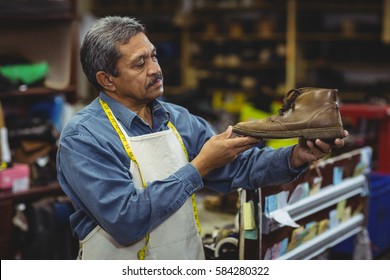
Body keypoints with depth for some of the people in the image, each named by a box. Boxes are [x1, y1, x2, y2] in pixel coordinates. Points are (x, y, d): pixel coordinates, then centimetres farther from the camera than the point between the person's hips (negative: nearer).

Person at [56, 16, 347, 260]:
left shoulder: (179, 119, 0)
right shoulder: (82, 137, -18)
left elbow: (239, 165, 0)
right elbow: (125, 219, -26)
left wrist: (294, 157, -18)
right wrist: (199, 167, -23)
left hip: (188, 259, 6)